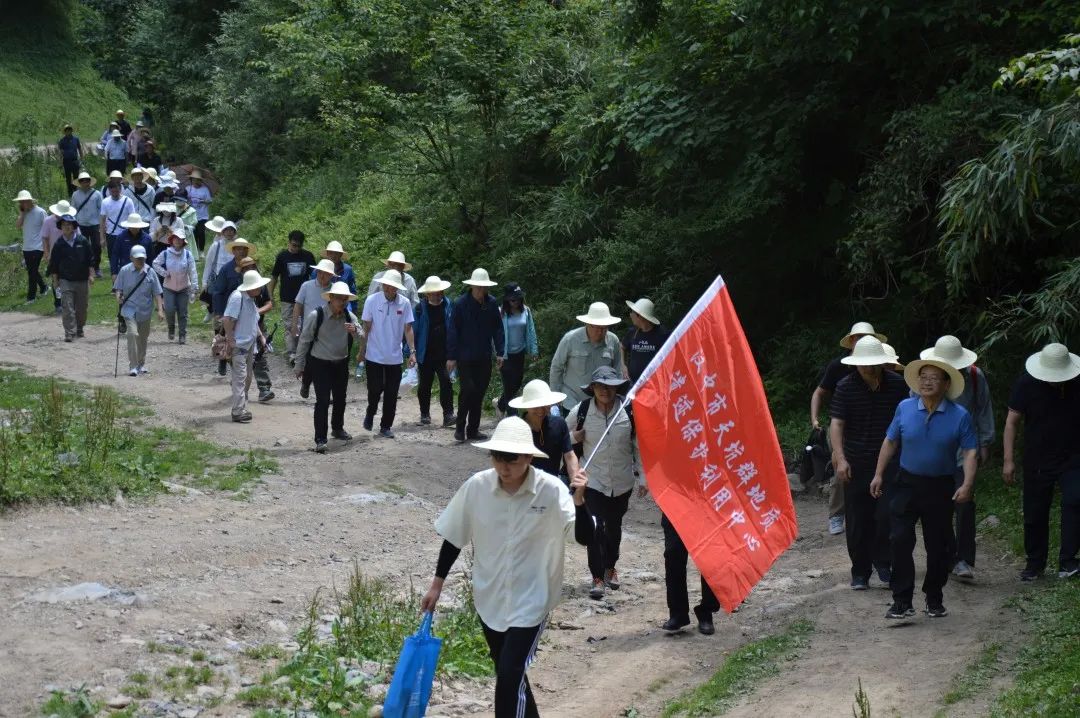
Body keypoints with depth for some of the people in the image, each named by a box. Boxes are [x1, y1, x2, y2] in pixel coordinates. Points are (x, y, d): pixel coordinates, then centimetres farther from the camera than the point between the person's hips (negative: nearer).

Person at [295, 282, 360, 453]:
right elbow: (304, 341, -8)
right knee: (323, 401, -12)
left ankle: (337, 428, 41)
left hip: (341, 364, 5)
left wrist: (355, 332, -27)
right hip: (320, 364, -5)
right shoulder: (316, 315, -16)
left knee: (340, 398, 19)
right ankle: (320, 440, -10)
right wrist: (300, 366, -4)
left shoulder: (350, 317, -3)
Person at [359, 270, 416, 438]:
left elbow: (408, 329, 0)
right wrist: (362, 350, 3)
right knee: (375, 389, 0)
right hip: (374, 355, -1)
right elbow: (366, 327, 0)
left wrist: (412, 351, -5)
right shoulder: (372, 301, -7)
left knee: (391, 393, 5)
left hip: (395, 357, 1)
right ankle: (370, 414, 30)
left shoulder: (404, 303, -5)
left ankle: (386, 426, 18)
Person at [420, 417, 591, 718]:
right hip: (489, 596, 4)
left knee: (510, 675, -12)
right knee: (507, 672, 18)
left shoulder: (551, 490, -19)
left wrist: (579, 501, -38)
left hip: (531, 599, -4)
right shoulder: (476, 486, -12)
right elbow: (454, 537, 2)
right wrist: (437, 584, 5)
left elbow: (585, 538, -21)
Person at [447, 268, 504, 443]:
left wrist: (500, 352, 0)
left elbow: (498, 329, 5)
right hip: (465, 357, -4)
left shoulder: (492, 304, 0)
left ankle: (473, 429, 19)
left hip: (484, 357, 4)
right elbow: (453, 331, -8)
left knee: (479, 392, 8)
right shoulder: (461, 304, -10)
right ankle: (460, 428, 5)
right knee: (467, 389, -10)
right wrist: (451, 356, -9)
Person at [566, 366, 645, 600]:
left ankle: (610, 567, 42)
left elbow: (639, 446, -1)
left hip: (622, 482, 1)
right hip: (593, 480, -1)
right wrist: (574, 437, -15)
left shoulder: (629, 410, -11)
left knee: (614, 526, 19)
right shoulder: (582, 410, -10)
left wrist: (642, 478, 1)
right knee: (595, 527, -12)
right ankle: (597, 577, -1)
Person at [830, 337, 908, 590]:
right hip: (856, 463, 0)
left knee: (887, 514, -7)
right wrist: (840, 459, -24)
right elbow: (836, 423, -13)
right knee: (858, 520, 5)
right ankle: (860, 571, 16)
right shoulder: (846, 387, -7)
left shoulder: (897, 384, -2)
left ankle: (882, 562, 13)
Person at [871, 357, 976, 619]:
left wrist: (967, 485, -18)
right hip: (906, 484, 1)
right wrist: (879, 475, 8)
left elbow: (970, 451, -7)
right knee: (900, 541, -8)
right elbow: (890, 442, 9)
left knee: (938, 546, 8)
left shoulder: (960, 416, -6)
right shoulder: (904, 408, 0)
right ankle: (902, 601, -4)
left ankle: (934, 600, 24)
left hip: (940, 489, -1)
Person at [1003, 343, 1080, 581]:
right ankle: (1034, 563, 24)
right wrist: (1009, 460, -8)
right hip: (1037, 461, 1)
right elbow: (1012, 421, -5)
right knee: (1034, 515, 7)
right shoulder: (1026, 383, -9)